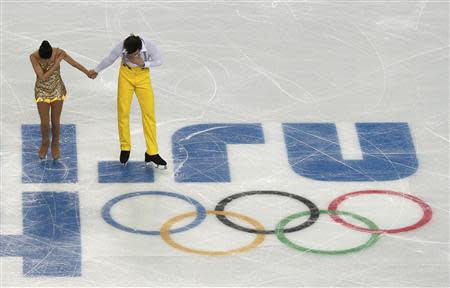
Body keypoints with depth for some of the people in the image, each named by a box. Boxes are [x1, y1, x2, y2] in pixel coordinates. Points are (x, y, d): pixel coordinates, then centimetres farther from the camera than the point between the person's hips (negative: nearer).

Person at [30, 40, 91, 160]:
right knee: (45, 123, 8)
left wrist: (88, 73, 9)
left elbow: (75, 63, -6)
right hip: (42, 91, 0)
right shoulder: (33, 57, -27)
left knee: (55, 122, 12)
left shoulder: (59, 53, -25)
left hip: (57, 90, 0)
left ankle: (55, 144, 41)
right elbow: (43, 77, -32)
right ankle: (45, 143, 40)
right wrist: (56, 64, -34)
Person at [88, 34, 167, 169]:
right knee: (123, 112, -1)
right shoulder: (121, 47, -24)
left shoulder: (148, 45, -27)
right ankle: (125, 148, 19)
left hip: (143, 76, 0)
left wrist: (143, 64, -25)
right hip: (126, 75, 0)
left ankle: (152, 153, 1)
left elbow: (159, 61, -9)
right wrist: (96, 70, 12)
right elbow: (109, 59, -3)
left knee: (149, 113, -4)